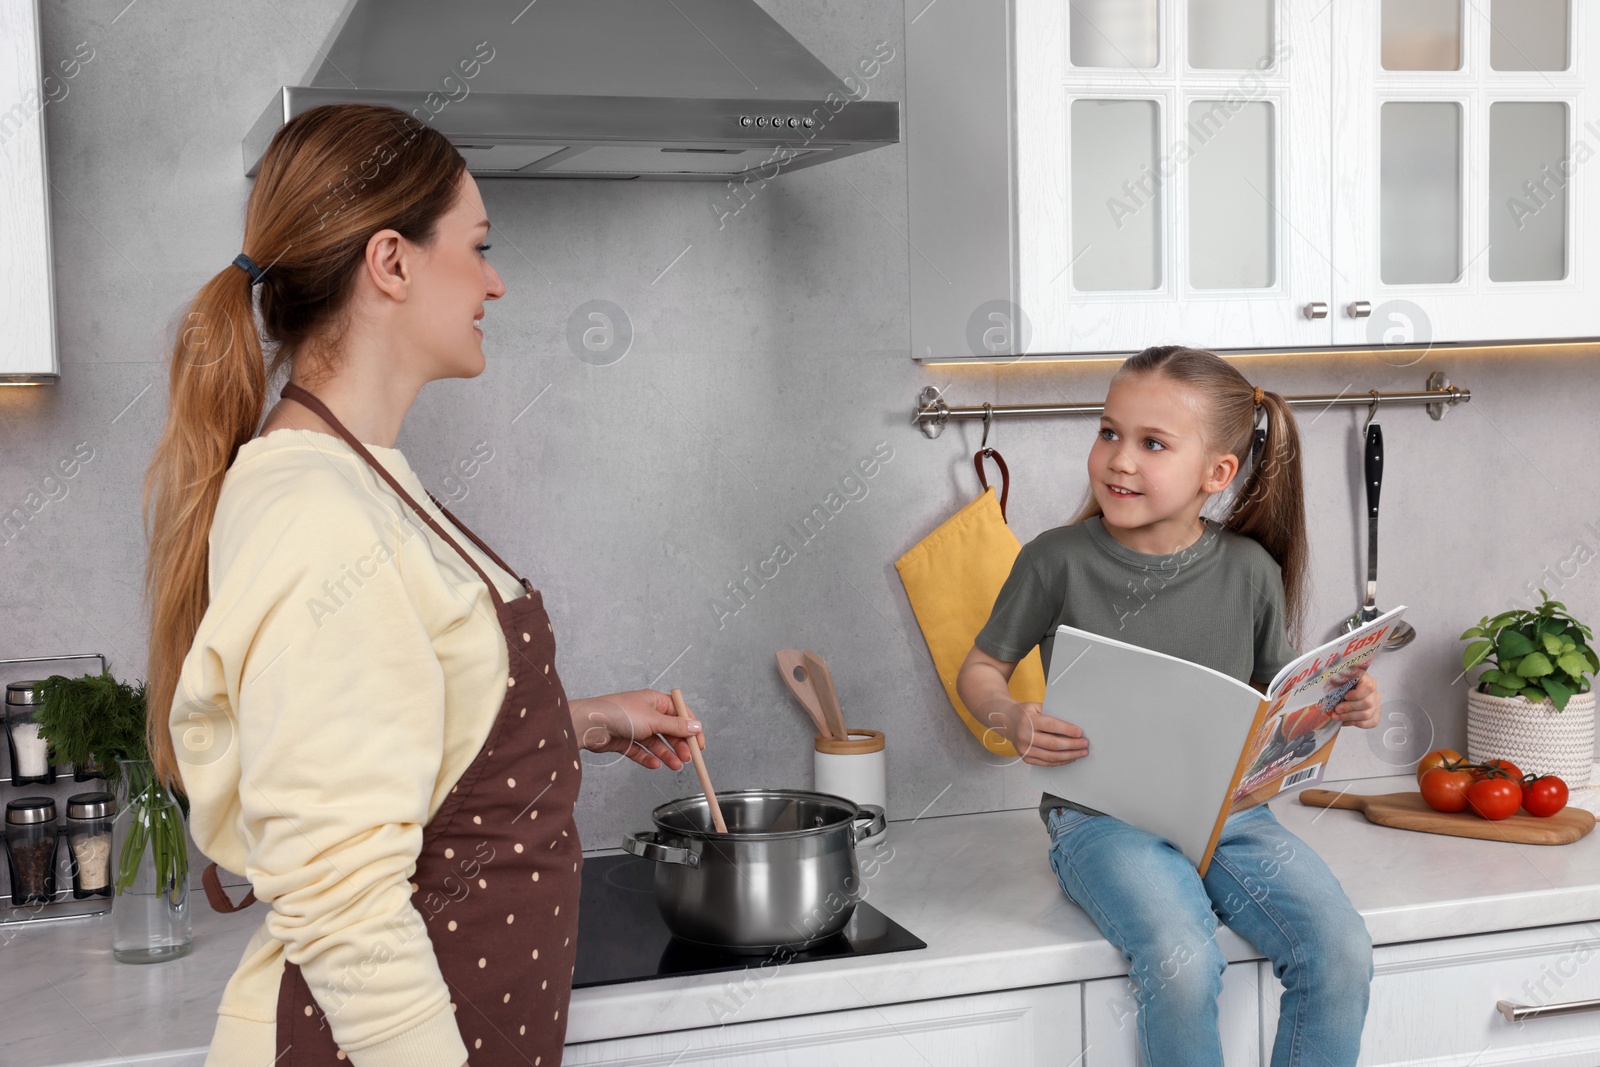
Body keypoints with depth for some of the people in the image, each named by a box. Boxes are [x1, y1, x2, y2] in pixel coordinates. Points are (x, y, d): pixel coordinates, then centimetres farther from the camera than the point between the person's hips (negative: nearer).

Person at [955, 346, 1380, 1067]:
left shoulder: (1249, 569, 3)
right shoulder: (1059, 560, -5)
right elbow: (980, 669, 6)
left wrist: (1338, 703, -4)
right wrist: (1011, 718, -16)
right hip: (1103, 814, -3)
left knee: (1341, 953, -19)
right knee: (1182, 963, -30)